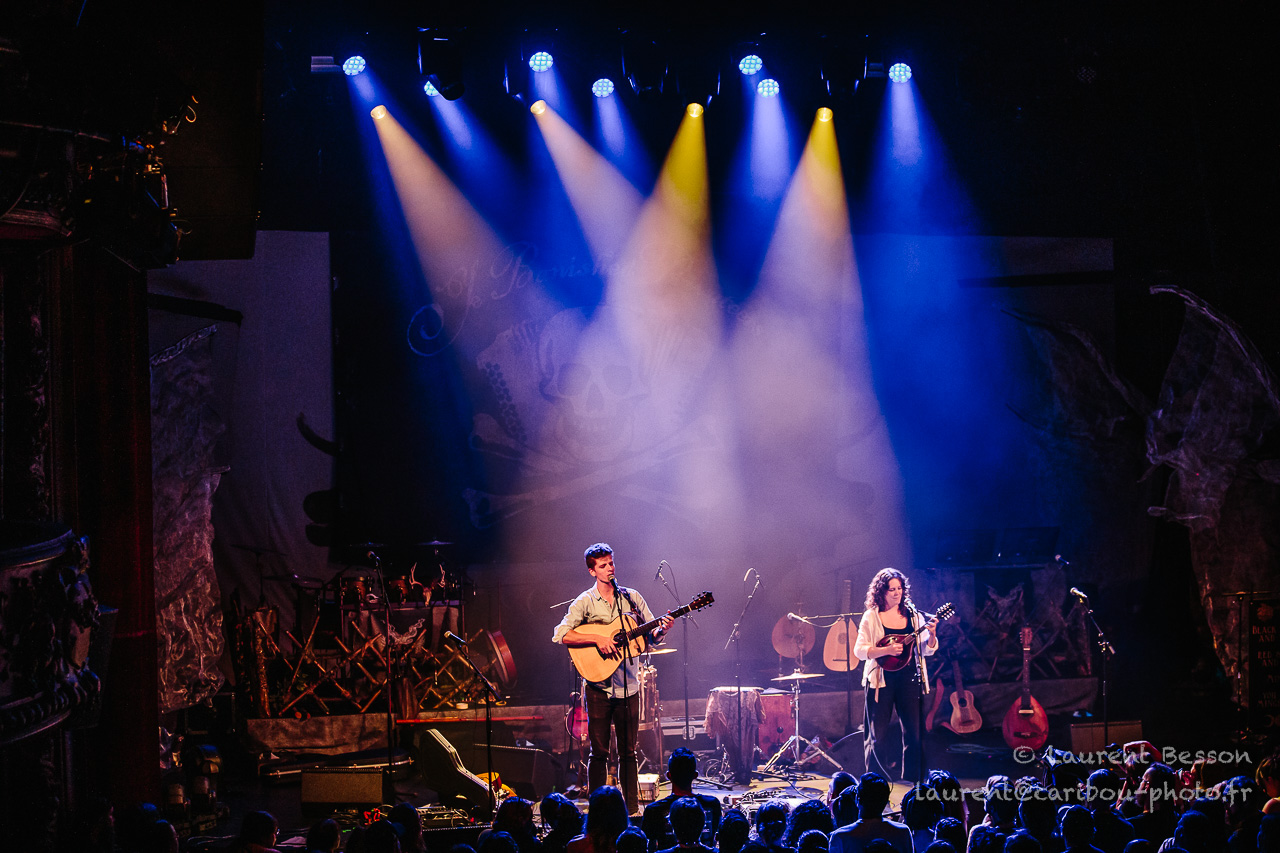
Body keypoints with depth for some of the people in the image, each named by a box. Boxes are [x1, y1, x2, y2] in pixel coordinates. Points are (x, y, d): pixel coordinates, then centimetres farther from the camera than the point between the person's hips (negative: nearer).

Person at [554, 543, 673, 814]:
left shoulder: (632, 598, 8)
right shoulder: (585, 603, -3)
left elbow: (651, 634, 10)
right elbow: (560, 635, -12)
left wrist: (661, 629, -13)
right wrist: (597, 639, -20)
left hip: (628, 685, 3)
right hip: (599, 686, -3)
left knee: (628, 751, 8)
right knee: (599, 752, -1)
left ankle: (632, 809, 13)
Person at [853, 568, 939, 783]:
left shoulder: (913, 615, 8)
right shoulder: (871, 617, 1)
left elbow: (927, 650, 6)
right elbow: (859, 650, -6)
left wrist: (931, 634, -14)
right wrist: (887, 650, -19)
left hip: (909, 678, 2)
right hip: (881, 679, -2)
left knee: (914, 733, -1)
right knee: (877, 736, 0)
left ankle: (911, 782, 8)